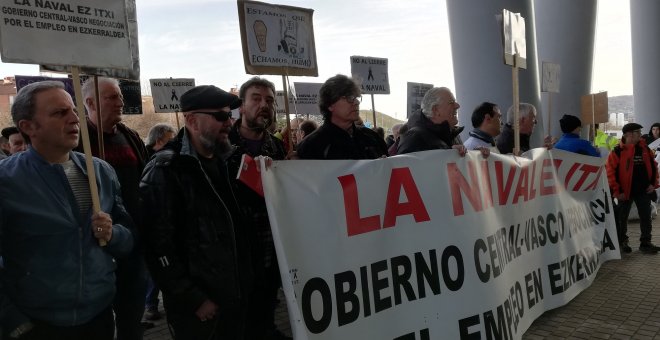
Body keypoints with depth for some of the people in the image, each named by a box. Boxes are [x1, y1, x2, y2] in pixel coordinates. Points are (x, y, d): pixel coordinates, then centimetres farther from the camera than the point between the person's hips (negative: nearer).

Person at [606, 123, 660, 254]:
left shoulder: (645, 149, 5)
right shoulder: (618, 151, -12)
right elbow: (610, 172, -13)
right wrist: (617, 191, -14)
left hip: (643, 191, 5)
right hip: (625, 191, -4)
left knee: (646, 218, 7)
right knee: (622, 218, 9)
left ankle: (645, 243, 18)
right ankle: (622, 241, 24)